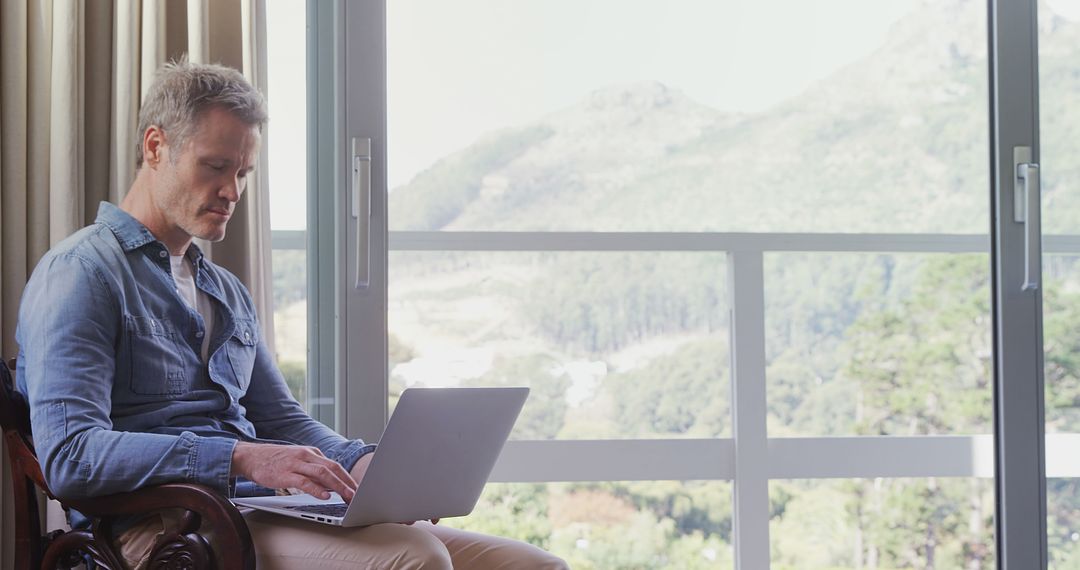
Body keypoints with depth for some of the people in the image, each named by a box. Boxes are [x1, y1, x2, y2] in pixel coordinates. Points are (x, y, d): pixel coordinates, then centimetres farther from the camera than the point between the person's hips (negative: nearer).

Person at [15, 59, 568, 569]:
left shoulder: (227, 291, 26)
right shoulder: (81, 272, -2)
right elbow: (69, 456, -16)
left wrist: (362, 463, 3)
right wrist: (243, 458, -23)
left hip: (259, 516, 8)